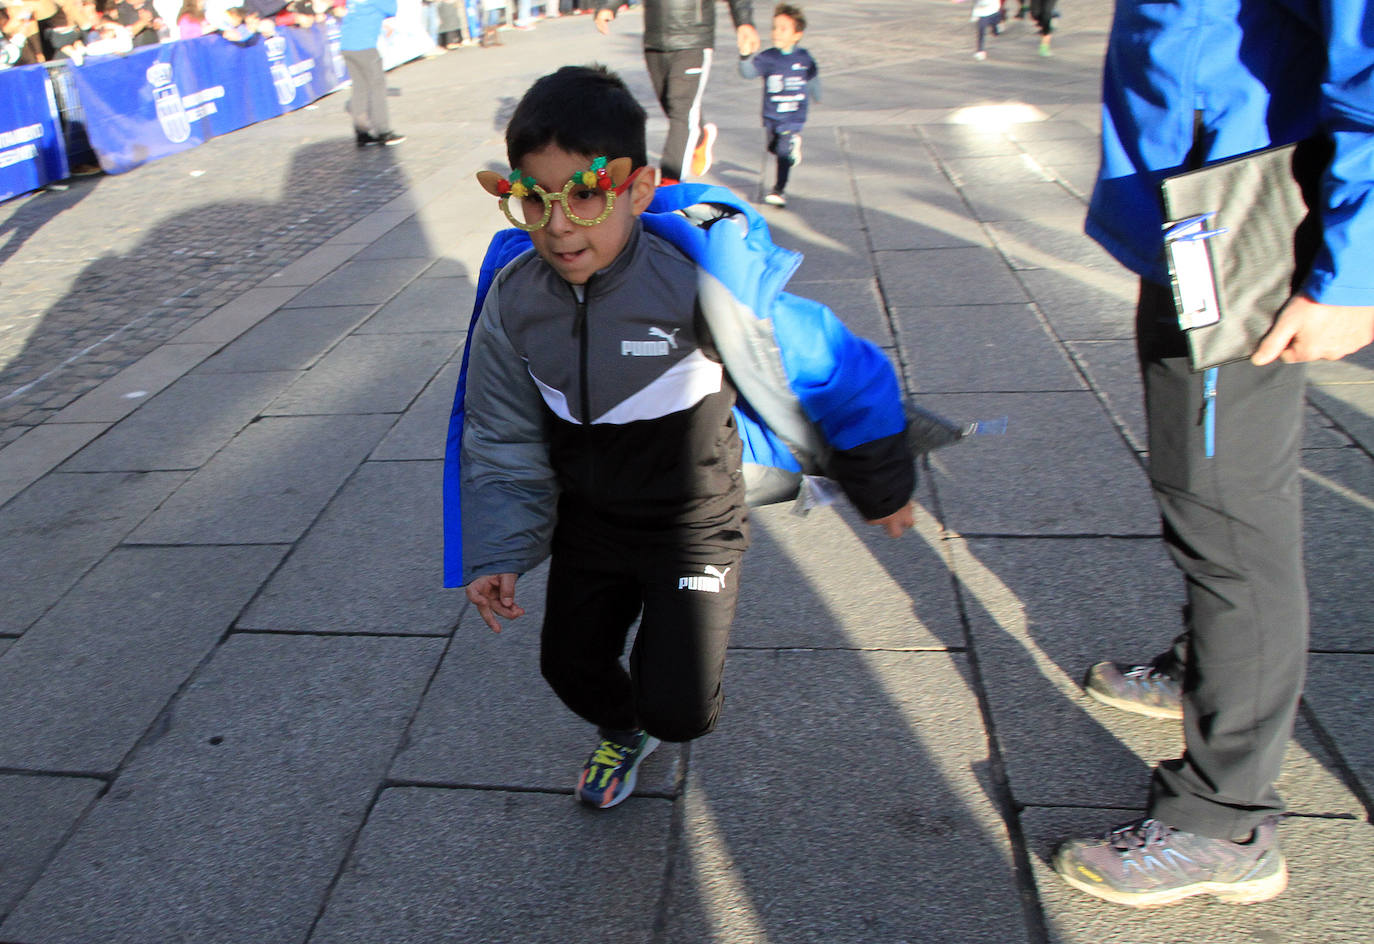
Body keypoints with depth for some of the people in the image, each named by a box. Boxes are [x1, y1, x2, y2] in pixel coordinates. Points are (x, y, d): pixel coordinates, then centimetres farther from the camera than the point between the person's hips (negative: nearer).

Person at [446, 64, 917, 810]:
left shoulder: (700, 281, -27)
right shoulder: (513, 298, -14)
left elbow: (840, 370, -14)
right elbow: (499, 439, 1)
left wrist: (880, 488, -2)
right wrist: (492, 554, -4)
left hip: (693, 524, -4)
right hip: (588, 520, 5)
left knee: (678, 708, -10)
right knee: (569, 663, 19)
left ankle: (651, 720, 31)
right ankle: (622, 732, 56)